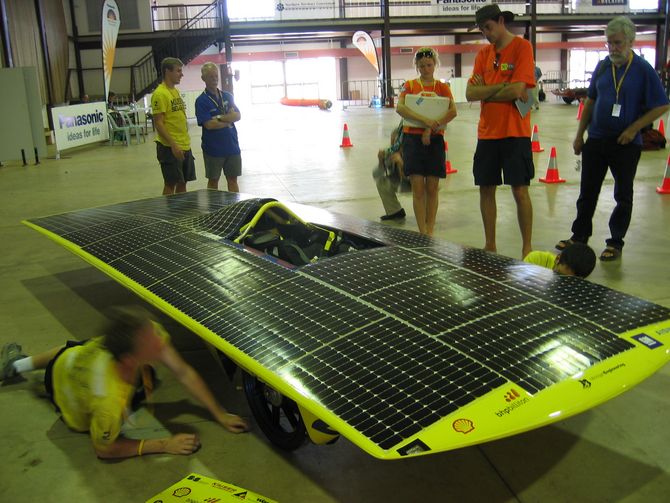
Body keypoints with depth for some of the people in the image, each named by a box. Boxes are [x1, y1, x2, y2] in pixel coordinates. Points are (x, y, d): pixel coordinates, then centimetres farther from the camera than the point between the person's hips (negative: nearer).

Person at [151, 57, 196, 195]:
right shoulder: (160, 94, -13)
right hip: (170, 148, -8)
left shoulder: (176, 91, 14)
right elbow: (158, 123, -18)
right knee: (171, 184, -2)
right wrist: (173, 145, -23)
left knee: (183, 183, 12)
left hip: (185, 146, 8)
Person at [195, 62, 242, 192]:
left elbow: (238, 116, -3)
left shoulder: (227, 96, 9)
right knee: (213, 181, 8)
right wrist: (229, 119, -6)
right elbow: (209, 124, -17)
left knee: (233, 179, 11)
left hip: (232, 146, 4)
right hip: (213, 148, -4)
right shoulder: (201, 101, -7)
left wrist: (219, 118, -15)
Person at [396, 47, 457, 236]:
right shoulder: (410, 85, 6)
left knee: (432, 188, 3)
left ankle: (430, 231, 10)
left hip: (434, 140, 1)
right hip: (413, 138, -1)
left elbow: (453, 111, -8)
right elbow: (400, 108, -12)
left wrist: (432, 127, -19)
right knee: (418, 188, -4)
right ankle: (422, 233, 0)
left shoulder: (442, 87, 8)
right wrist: (425, 120, -22)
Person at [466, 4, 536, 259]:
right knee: (486, 189, 7)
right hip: (487, 132, 6)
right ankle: (490, 245, 19)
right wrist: (501, 87, -12)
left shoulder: (522, 47, -5)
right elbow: (470, 93, 1)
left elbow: (517, 90, -17)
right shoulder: (483, 53, 12)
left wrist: (484, 92, -4)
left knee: (520, 190, -2)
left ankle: (527, 247, 8)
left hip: (514, 132, -5)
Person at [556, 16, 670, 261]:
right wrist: (579, 134, 10)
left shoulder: (644, 70, -8)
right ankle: (579, 236, 21)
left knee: (623, 195, 6)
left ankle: (615, 243, 16)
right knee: (587, 191, 9)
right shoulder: (602, 67, 4)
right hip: (596, 140, 4)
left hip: (626, 143, -4)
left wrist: (633, 129, -14)